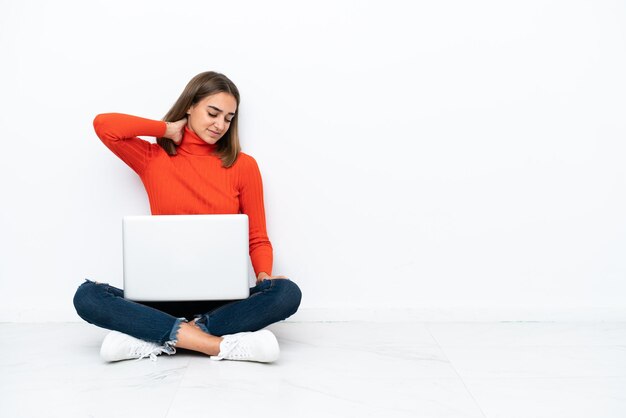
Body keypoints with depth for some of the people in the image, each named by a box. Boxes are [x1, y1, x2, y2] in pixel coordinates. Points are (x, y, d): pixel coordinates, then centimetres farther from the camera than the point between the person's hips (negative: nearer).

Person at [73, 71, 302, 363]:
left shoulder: (243, 165, 7)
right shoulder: (153, 159, 9)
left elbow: (258, 239, 7)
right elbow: (104, 125, -7)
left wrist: (264, 275, -14)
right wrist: (167, 129, 1)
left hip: (223, 297, 0)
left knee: (287, 293, -29)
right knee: (87, 296, -26)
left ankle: (153, 339, -27)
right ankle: (221, 344, -32)